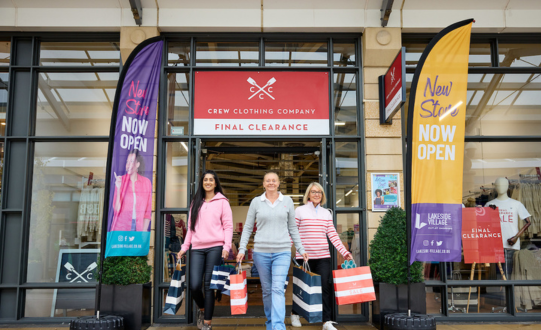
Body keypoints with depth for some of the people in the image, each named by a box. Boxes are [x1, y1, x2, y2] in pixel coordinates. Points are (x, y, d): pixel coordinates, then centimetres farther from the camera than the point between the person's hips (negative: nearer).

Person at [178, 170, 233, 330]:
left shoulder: (222, 201, 7)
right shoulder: (195, 203, 18)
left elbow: (228, 226, 2)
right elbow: (190, 227, 19)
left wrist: (227, 246, -9)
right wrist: (184, 247, 13)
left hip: (215, 247, -3)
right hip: (197, 248, 3)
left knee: (209, 285, -3)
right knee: (194, 285, -6)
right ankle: (202, 309, 24)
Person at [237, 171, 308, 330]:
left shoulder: (287, 201, 6)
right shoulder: (256, 202, 4)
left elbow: (293, 228, 12)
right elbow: (247, 228, 7)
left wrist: (301, 249, 9)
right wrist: (242, 249, -2)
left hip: (282, 252, -1)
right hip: (261, 252, 1)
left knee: (278, 289, -12)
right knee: (266, 290, 9)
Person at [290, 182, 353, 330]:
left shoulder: (326, 213, 10)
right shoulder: (300, 211, 0)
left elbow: (333, 235, 7)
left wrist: (344, 252, -1)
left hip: (323, 256, 2)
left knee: (326, 287, -3)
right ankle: (295, 314, 33)